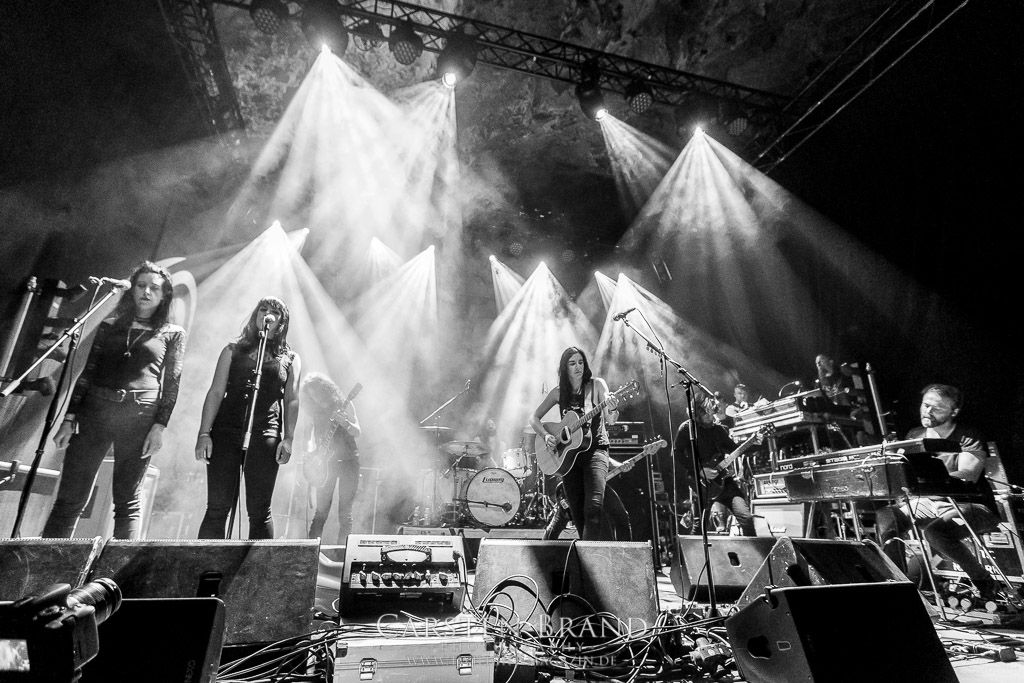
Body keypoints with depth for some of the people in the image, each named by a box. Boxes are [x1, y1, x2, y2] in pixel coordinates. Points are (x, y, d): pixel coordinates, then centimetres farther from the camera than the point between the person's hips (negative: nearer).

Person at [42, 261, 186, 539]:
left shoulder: (173, 334, 9)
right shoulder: (109, 327, 16)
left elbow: (172, 384, 3)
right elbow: (87, 373, 14)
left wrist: (159, 426, -7)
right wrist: (69, 418, 5)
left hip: (140, 416, -2)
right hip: (95, 410, 2)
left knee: (128, 501, 0)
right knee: (71, 496, 0)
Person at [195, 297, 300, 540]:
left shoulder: (290, 359, 14)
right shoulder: (233, 350, 16)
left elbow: (292, 401, 7)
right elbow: (215, 393, 9)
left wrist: (288, 439, -4)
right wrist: (204, 433, -1)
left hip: (265, 436, -1)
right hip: (225, 432, 1)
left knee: (259, 511, 0)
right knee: (217, 508, -1)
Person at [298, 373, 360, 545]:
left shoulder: (344, 405, -3)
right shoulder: (312, 411, 6)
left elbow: (357, 433, -7)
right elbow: (306, 436, 15)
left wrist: (344, 422, -26)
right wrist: (310, 451, -4)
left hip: (347, 460, -2)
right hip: (325, 463, 2)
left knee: (345, 512, -1)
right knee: (321, 510, 2)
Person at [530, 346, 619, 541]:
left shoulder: (596, 385, -2)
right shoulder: (559, 392, 5)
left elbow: (610, 421, -11)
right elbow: (534, 418, 10)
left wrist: (612, 410, -34)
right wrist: (546, 435, -8)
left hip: (595, 449, -3)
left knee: (593, 507, -21)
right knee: (577, 512, 7)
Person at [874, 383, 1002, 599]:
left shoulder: (969, 439, -8)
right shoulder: (914, 436, 8)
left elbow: (967, 476, -26)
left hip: (968, 505, -5)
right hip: (927, 502, 5)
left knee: (935, 532, -34)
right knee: (884, 518, -22)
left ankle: (984, 582, -5)